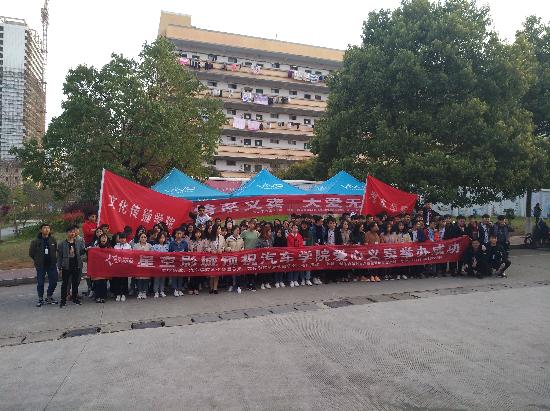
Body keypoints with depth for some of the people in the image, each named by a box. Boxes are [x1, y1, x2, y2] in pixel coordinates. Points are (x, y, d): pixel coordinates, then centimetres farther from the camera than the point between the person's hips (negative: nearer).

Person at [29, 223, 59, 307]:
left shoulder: (53, 239, -1)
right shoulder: (36, 241, -8)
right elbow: (31, 253, 2)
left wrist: (54, 259, 5)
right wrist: (37, 260, 5)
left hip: (51, 265, 2)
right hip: (40, 266, -2)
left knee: (53, 282, 5)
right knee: (40, 283, 4)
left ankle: (49, 297, 24)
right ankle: (40, 299, 19)